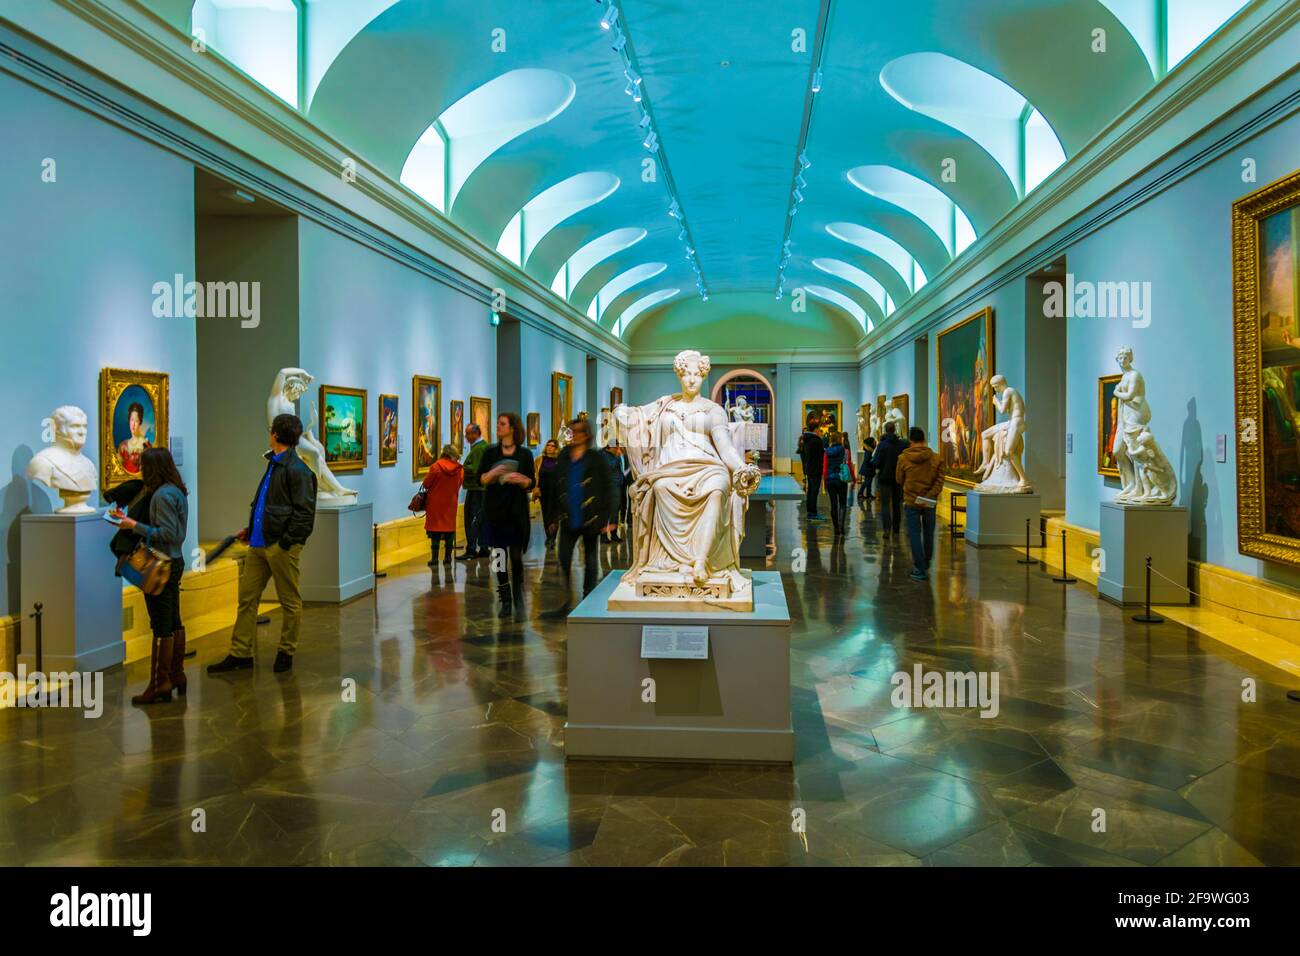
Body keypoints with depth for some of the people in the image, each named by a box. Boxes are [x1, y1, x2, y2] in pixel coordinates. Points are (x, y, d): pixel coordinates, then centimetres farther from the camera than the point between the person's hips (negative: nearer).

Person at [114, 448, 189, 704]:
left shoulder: (162, 495, -18)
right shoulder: (177, 491, 11)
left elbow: (167, 534, -21)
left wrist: (135, 526, -17)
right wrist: (137, 525, 9)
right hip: (173, 563, 10)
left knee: (161, 626, -4)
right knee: (174, 622, 15)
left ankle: (160, 683, 3)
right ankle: (177, 675, 23)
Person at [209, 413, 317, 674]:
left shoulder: (298, 470, -13)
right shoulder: (273, 464, 15)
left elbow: (304, 512, -16)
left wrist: (286, 542, -18)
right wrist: (251, 530, 16)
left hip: (281, 546, -9)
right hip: (259, 544, 9)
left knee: (290, 601, 6)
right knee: (246, 598, 10)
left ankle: (286, 653, 18)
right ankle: (240, 654, 17)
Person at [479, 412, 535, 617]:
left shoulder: (525, 454, 3)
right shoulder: (490, 453, 6)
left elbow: (531, 483, 3)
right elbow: (480, 479, 3)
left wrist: (521, 479, -18)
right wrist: (493, 473, -16)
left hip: (516, 511, -1)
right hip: (494, 510, 1)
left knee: (516, 555, -2)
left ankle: (518, 589, 22)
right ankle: (505, 600, 8)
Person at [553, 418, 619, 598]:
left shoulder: (597, 459, -6)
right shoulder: (563, 458, 8)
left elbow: (609, 489, -7)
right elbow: (556, 488, 11)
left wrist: (609, 518, -13)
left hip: (590, 520, -3)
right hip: (568, 520, 3)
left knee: (590, 561, 8)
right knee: (564, 558, -3)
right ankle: (568, 596, 11)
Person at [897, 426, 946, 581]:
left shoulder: (903, 458, -8)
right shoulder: (936, 458, -4)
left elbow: (898, 480, 3)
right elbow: (939, 481, -10)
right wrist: (930, 496, -14)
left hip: (911, 502, -2)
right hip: (929, 503, 2)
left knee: (914, 535, 3)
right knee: (928, 534, 18)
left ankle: (920, 570, 0)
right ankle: (926, 565, 32)